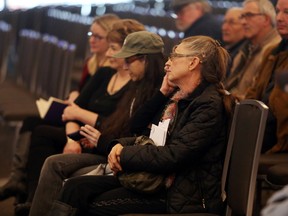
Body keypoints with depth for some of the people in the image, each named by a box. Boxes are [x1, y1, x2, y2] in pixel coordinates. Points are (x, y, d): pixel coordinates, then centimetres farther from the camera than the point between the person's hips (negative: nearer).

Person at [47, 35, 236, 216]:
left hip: (181, 194, -8)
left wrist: (125, 155, -10)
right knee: (75, 187, -7)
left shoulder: (209, 105, -14)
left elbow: (173, 156, -22)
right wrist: (121, 145, -2)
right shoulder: (176, 96, 15)